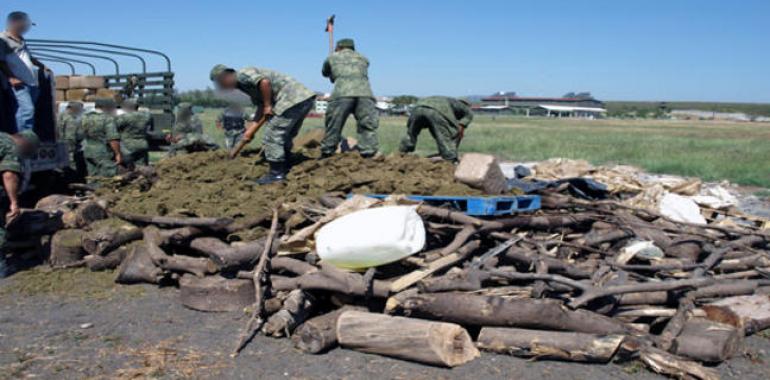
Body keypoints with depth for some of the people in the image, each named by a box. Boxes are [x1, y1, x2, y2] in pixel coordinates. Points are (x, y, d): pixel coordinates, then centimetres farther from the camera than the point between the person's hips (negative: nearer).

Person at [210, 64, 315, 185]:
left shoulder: (242, 75, -5)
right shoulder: (245, 85, 24)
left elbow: (265, 82, -22)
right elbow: (260, 106, 22)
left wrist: (267, 105, -11)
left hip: (292, 99, -10)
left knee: (272, 137, -4)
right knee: (284, 138, 20)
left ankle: (277, 174, 2)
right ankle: (285, 169, 27)